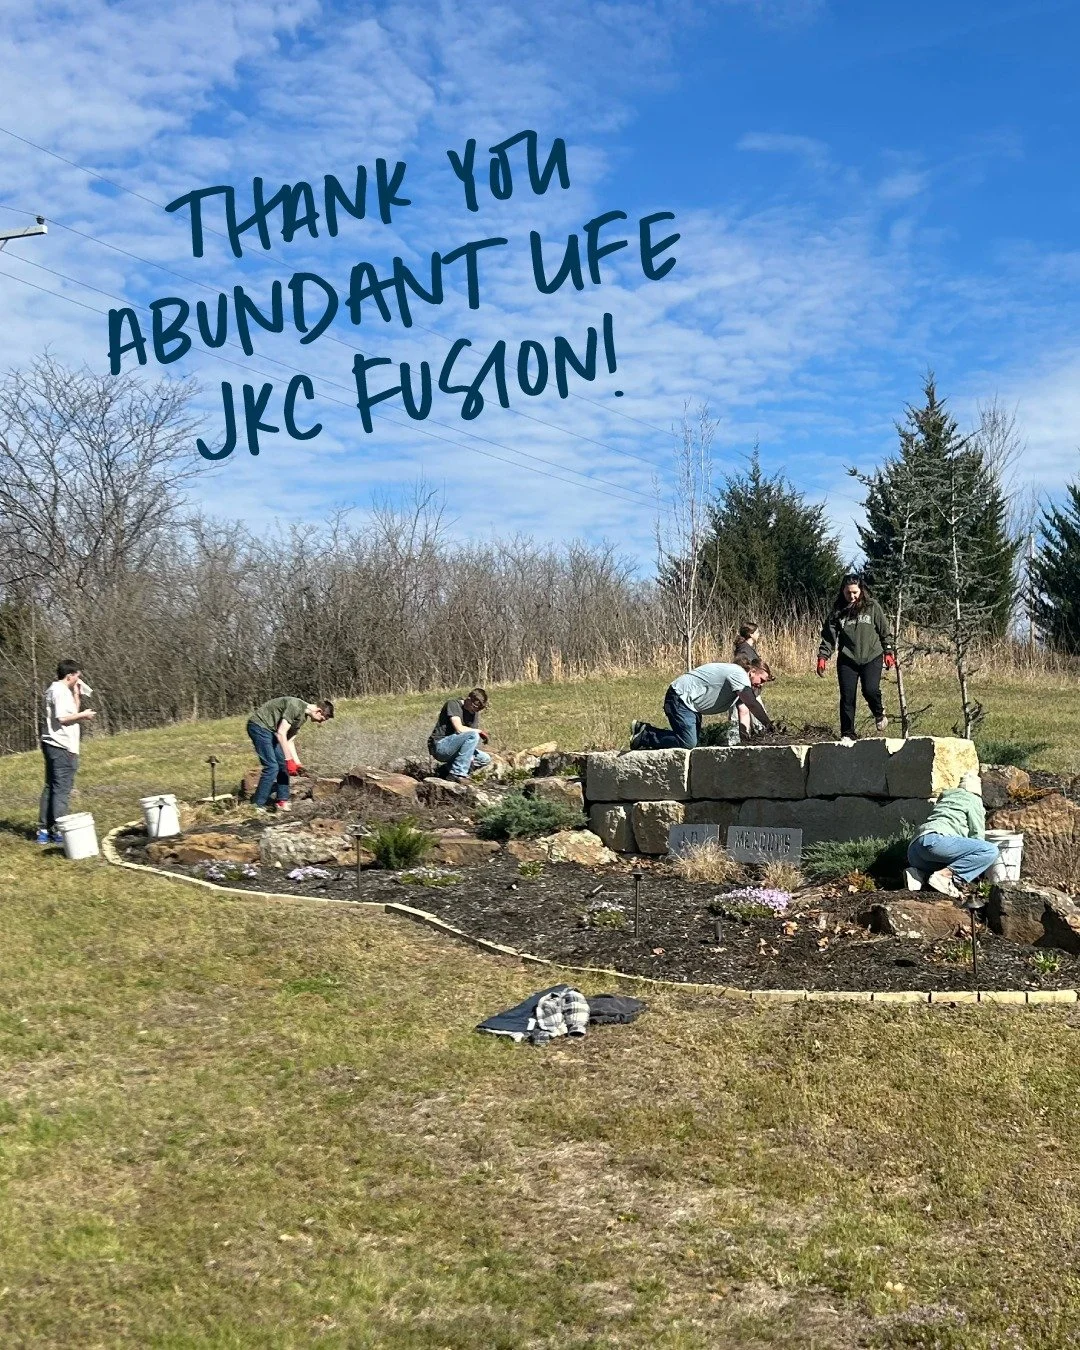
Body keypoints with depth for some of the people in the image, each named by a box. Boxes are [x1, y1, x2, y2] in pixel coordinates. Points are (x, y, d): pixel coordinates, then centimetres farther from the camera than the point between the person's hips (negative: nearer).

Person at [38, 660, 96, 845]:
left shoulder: (55, 689, 18)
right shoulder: (61, 691, -13)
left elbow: (72, 713, 19)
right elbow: (62, 718, -22)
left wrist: (76, 694, 14)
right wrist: (84, 714, -10)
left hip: (52, 745, 10)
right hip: (62, 747, -10)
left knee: (50, 788, 12)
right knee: (62, 789, -6)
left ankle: (43, 831, 15)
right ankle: (58, 831, -5)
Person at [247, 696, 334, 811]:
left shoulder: (303, 717, 8)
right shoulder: (296, 707, -22)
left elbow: (289, 741, 12)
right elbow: (281, 733, -25)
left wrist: (297, 763, 4)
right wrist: (289, 760, -22)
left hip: (270, 730, 10)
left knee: (283, 764, 5)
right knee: (271, 767, -14)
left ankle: (281, 801, 9)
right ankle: (257, 805, -10)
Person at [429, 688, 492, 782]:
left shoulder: (474, 713, 11)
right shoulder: (453, 704, -12)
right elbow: (459, 729, -25)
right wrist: (480, 731, -11)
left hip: (451, 749, 8)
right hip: (439, 746, -8)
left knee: (485, 759, 1)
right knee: (473, 735, -26)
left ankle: (448, 769, 3)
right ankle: (457, 774, -25)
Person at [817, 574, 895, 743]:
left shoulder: (873, 607, 1)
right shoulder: (837, 611, 3)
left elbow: (884, 632, 7)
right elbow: (829, 636, 3)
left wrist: (888, 652, 4)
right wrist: (822, 656, -6)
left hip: (871, 657, -2)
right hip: (847, 660, 2)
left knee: (870, 690, -18)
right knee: (847, 698, -1)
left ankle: (879, 713, 15)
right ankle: (847, 734, 9)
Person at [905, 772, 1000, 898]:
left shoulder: (944, 798, 36)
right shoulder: (974, 800, 14)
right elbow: (977, 835, 10)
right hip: (936, 840, -8)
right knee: (991, 851, -11)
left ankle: (918, 873, 0)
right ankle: (943, 875, -22)